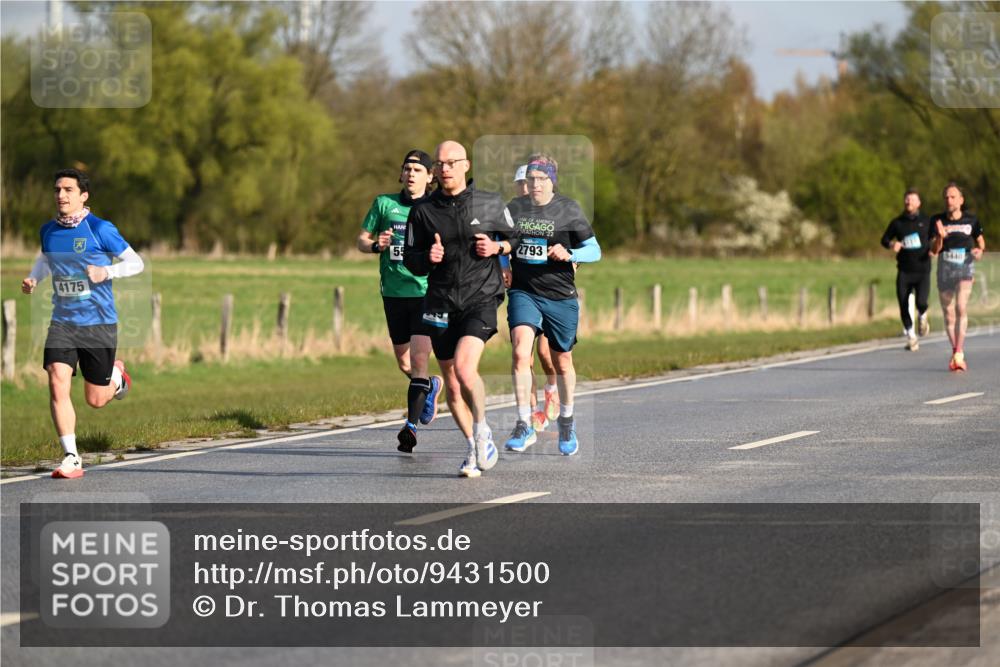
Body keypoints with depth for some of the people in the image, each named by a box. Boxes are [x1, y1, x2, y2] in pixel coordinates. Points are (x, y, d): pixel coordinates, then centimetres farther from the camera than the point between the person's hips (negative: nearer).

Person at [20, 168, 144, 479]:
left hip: (99, 324, -3)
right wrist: (33, 278, 5)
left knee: (95, 400, 6)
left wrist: (106, 272, -20)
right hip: (63, 322, 3)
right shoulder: (48, 230, 3)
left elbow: (136, 262, -3)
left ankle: (116, 376, 43)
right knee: (57, 384, -18)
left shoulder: (100, 229, -11)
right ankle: (71, 458, -14)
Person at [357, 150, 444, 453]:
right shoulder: (384, 203, 6)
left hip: (428, 293, -3)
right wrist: (375, 245, -11)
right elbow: (361, 239, 11)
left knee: (419, 358, -15)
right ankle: (431, 386, 45)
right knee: (404, 364, 12)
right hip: (394, 293, 3)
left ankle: (411, 426, -14)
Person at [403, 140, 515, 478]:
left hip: (481, 298, -3)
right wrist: (427, 258, -13)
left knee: (464, 367, -24)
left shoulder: (490, 203, 2)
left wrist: (497, 247, -6)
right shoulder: (423, 211, 4)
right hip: (441, 303, 3)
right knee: (452, 384, 7)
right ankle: (473, 448, 24)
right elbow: (410, 260, 8)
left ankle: (482, 428, -1)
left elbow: (515, 238, 15)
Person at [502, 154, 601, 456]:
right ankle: (524, 426, -17)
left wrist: (569, 254, -21)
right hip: (523, 293, 1)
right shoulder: (514, 208, 3)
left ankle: (566, 420, 36)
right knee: (520, 352, -20)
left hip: (561, 296, -1)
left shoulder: (569, 210, -4)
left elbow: (594, 250, -3)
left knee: (562, 361, 12)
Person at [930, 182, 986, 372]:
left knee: (961, 308, -20)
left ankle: (959, 354, -22)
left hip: (965, 268, -2)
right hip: (945, 269, 2)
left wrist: (980, 250, -7)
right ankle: (955, 351, 24)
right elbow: (934, 250, -2)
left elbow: (980, 241, 15)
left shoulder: (971, 220, 0)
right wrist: (940, 237, -22)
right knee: (948, 313, 8)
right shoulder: (937, 221, 0)